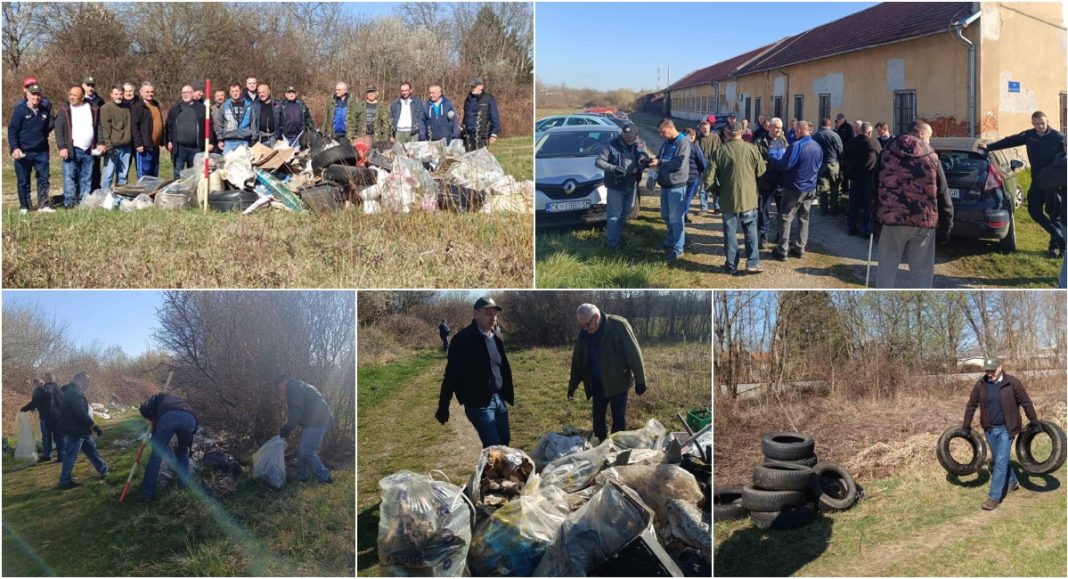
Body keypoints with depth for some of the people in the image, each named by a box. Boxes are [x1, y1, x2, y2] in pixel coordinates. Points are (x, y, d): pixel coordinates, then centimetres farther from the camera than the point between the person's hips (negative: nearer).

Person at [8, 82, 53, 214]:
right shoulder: (20, 109, -6)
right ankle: (24, 207, 13)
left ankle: (43, 205, 5)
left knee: (43, 179, 1)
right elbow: (12, 130, -7)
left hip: (41, 151, 3)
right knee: (23, 181, 5)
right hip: (23, 152, -3)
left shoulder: (45, 110, 5)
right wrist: (14, 148, -15)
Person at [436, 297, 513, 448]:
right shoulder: (463, 339, -14)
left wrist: (510, 398, 18)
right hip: (478, 404, -8)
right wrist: (443, 407, -16)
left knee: (505, 442, 13)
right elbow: (451, 375, -15)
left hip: (499, 400, 8)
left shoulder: (496, 339, 10)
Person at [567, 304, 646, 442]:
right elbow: (577, 361, 10)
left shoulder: (618, 326, -17)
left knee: (619, 419, -1)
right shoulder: (584, 334, -2)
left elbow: (633, 354, -14)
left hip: (618, 382, -5)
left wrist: (639, 380, -13)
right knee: (597, 418, 8)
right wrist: (572, 386, 13)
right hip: (597, 383, 5)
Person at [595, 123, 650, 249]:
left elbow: (646, 160, 3)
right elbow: (598, 161, -15)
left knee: (624, 213, 18)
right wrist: (613, 168, -30)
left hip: (632, 185, 5)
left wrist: (645, 161, -23)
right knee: (614, 214, -2)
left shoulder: (640, 145, -2)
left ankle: (618, 234, 36)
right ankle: (613, 242, 5)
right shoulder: (612, 145, -15)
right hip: (615, 186, -5)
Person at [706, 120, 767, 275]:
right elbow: (761, 171, 5)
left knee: (730, 232, 9)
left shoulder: (719, 152, -9)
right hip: (749, 197, 0)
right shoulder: (752, 149, -7)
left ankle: (731, 266, 14)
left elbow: (709, 178, -9)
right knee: (751, 230, 12)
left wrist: (717, 190, 9)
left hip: (728, 199, 0)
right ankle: (753, 263, 8)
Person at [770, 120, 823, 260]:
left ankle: (782, 251, 1)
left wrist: (771, 161, -3)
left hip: (795, 188, -7)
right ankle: (799, 249, 20)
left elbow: (784, 165, -20)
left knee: (785, 218, 2)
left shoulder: (796, 146, -19)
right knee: (804, 218, 16)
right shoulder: (818, 147, 4)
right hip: (810, 188, 7)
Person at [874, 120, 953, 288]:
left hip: (893, 218, 0)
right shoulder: (932, 158, 3)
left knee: (887, 269, 10)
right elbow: (943, 195, 4)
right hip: (924, 220, 0)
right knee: (922, 273, 8)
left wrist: (873, 217, 14)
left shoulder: (886, 154, 6)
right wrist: (946, 226, 9)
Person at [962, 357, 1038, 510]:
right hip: (990, 429, 4)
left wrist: (1034, 423, 2)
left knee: (1001, 461, -10)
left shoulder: (1013, 383, -14)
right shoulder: (980, 384, -5)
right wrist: (966, 426, 9)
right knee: (999, 459, 18)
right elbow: (971, 405, 4)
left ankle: (994, 497, -8)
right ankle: (1012, 482, 44)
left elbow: (1026, 403, -4)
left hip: (1006, 429, -4)